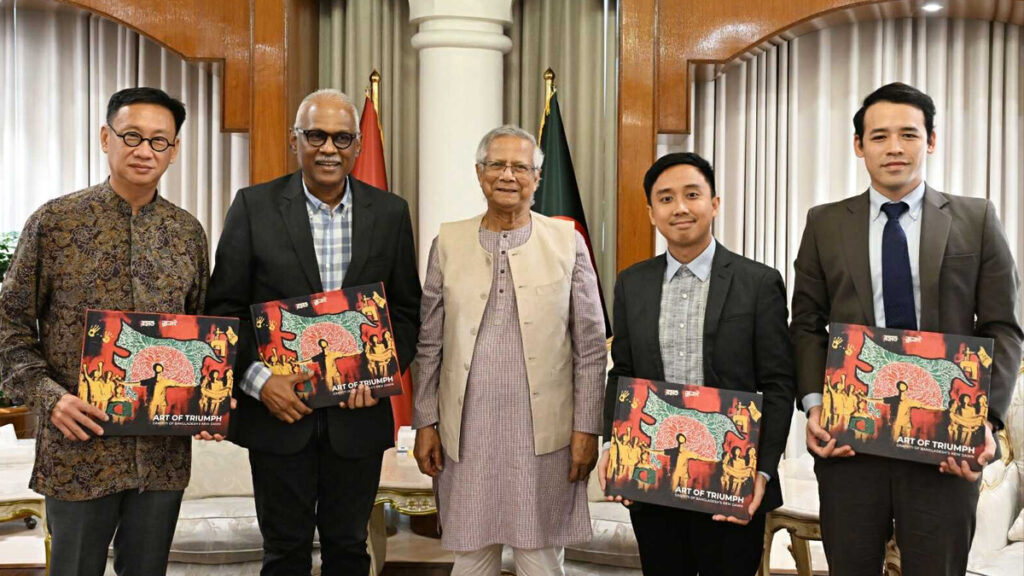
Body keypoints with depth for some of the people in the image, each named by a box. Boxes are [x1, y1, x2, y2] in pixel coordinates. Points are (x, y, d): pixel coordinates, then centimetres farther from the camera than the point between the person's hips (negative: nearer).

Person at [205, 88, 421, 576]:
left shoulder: (390, 213, 4)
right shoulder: (254, 207, -1)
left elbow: (407, 311, 8)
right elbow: (224, 307, -2)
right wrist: (258, 379, -14)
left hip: (358, 413, 2)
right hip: (278, 409, -1)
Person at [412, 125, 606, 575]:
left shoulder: (567, 242, 2)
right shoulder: (448, 243, 6)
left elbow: (590, 346, 2)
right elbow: (430, 343, 9)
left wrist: (587, 427, -2)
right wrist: (424, 422, 5)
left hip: (543, 433, -1)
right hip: (467, 433, 1)